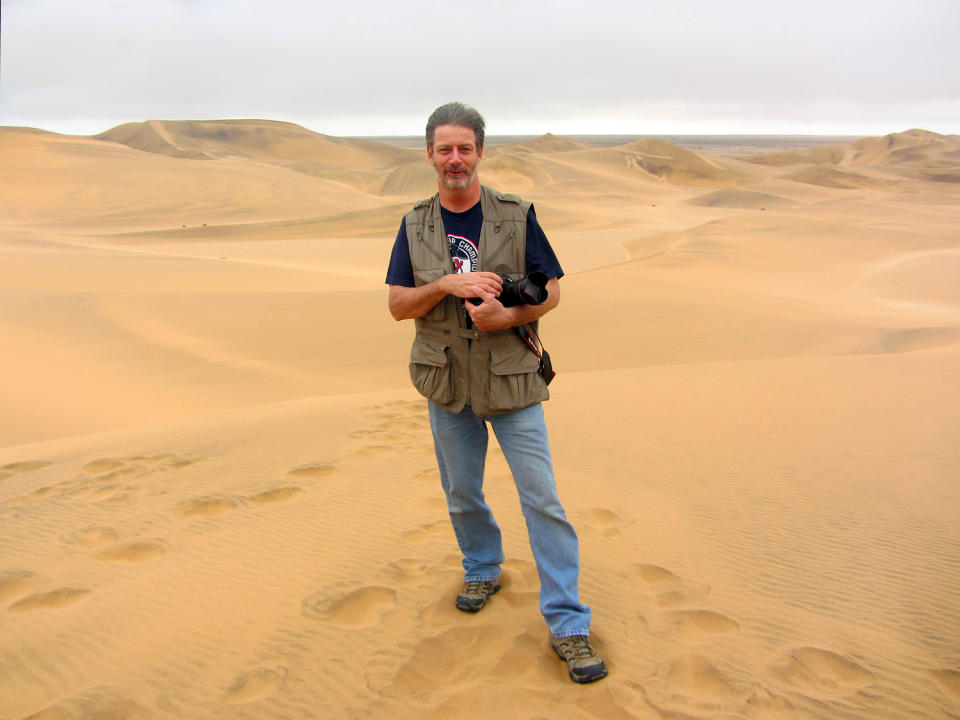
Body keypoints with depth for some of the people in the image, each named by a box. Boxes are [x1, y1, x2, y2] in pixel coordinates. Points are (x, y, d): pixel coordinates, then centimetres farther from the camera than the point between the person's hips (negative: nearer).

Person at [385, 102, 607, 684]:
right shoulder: (416, 226, 2)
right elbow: (399, 305, -1)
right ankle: (483, 570, 44)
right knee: (462, 495, 17)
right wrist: (448, 285, -19)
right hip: (448, 384, 3)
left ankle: (568, 624, 6)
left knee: (543, 500, -3)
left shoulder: (516, 216, -5)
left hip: (512, 380, -3)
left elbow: (552, 290, -2)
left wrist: (508, 316, -20)